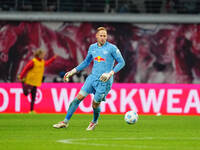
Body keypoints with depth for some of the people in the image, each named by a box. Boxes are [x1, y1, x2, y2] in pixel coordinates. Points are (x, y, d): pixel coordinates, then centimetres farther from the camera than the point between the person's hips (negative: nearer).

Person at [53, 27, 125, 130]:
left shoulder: (112, 48, -7)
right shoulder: (92, 47, 9)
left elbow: (121, 62, -4)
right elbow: (86, 62, 22)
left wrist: (110, 73, -17)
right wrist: (72, 72, 16)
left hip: (104, 81, -5)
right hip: (92, 77, 5)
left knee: (95, 104, -1)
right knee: (79, 97, -5)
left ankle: (94, 122, 30)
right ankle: (66, 121, -1)